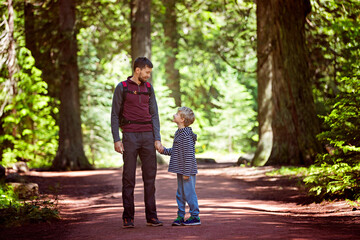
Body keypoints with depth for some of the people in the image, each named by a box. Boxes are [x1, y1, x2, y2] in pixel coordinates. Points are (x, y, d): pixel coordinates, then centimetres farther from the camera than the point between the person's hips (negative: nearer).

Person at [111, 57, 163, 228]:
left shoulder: (149, 88, 12)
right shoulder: (122, 88, 0)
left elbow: (154, 115, 9)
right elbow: (115, 115, 0)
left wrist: (157, 139, -1)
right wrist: (116, 140, -9)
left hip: (148, 137, 4)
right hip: (130, 136, -3)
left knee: (150, 176, 1)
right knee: (128, 177, -2)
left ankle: (151, 216, 5)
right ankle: (128, 218, 2)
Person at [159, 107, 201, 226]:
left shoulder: (186, 134, -18)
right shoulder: (178, 133, 13)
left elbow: (189, 154, -21)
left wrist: (187, 172, -21)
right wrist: (164, 150, 10)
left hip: (187, 171, -10)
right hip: (180, 171, 10)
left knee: (189, 193, -3)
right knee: (180, 194, 14)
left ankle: (195, 216, 5)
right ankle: (180, 216, 22)